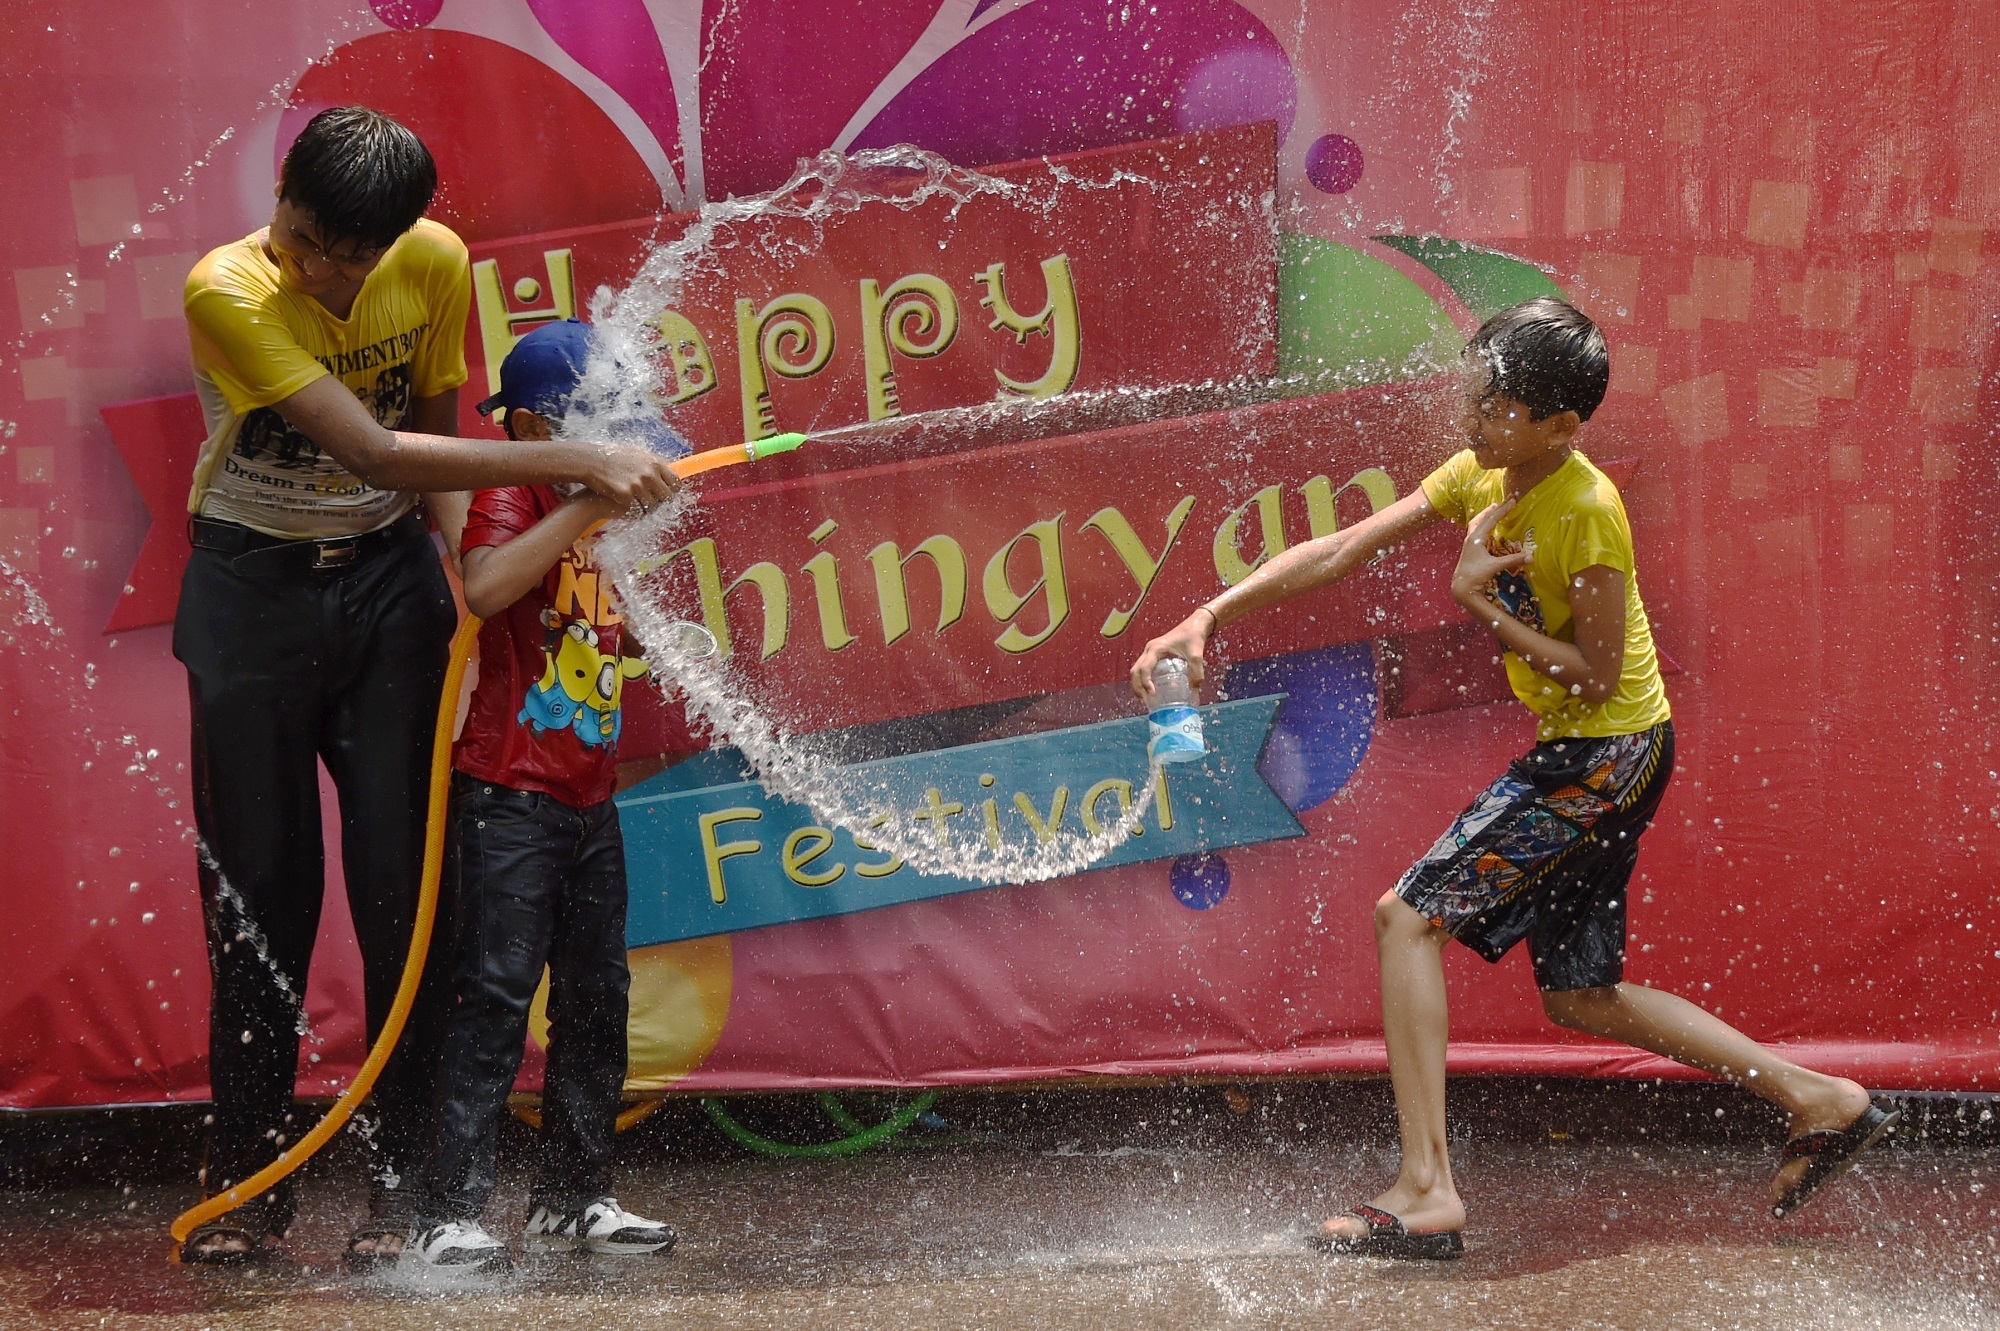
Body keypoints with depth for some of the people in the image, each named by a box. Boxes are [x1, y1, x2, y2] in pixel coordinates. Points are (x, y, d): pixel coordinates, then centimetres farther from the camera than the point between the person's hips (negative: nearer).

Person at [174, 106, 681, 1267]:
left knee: (402, 877, -3)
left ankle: (407, 1183, 2)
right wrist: (582, 463, -32)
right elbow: (374, 452, -30)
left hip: (388, 574, 3)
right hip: (254, 586, -2)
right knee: (260, 885, 0)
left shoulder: (436, 265, -10)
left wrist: (463, 565, -13)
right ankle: (250, 1184, 10)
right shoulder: (228, 292, -24)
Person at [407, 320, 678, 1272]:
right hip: (509, 794, -9)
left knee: (596, 997, 12)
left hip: (589, 794, 9)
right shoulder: (512, 501, -11)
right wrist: (585, 506, -33)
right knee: (495, 997, -11)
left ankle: (572, 1199, 23)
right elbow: (484, 589, -33)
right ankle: (448, 1213, -11)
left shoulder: (597, 519, 15)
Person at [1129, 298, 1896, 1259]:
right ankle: (1819, 1101, 22)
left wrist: (1479, 601, -19)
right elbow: (1339, 553, 3)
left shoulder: (1587, 512, -22)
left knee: (1409, 915, -12)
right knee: (1580, 996, 15)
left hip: (1606, 753, -9)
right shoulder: (1480, 476, 2)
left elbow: (1597, 676, -20)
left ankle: (1425, 1189, -15)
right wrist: (1208, 618, -3)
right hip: (1583, 755, 9)